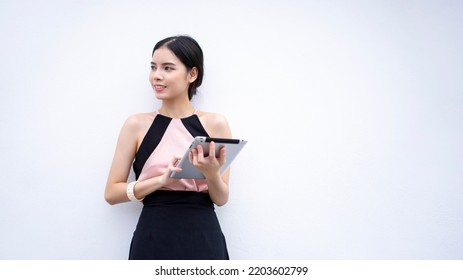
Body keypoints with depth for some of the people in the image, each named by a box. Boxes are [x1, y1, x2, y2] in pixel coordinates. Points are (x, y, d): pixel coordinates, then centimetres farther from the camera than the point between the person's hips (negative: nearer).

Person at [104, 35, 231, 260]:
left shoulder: (215, 123, 1)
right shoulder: (137, 124, 1)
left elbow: (221, 199, 3)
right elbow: (111, 193, -1)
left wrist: (211, 174, -17)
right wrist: (163, 179, -14)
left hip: (203, 240, 0)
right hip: (153, 241, 0)